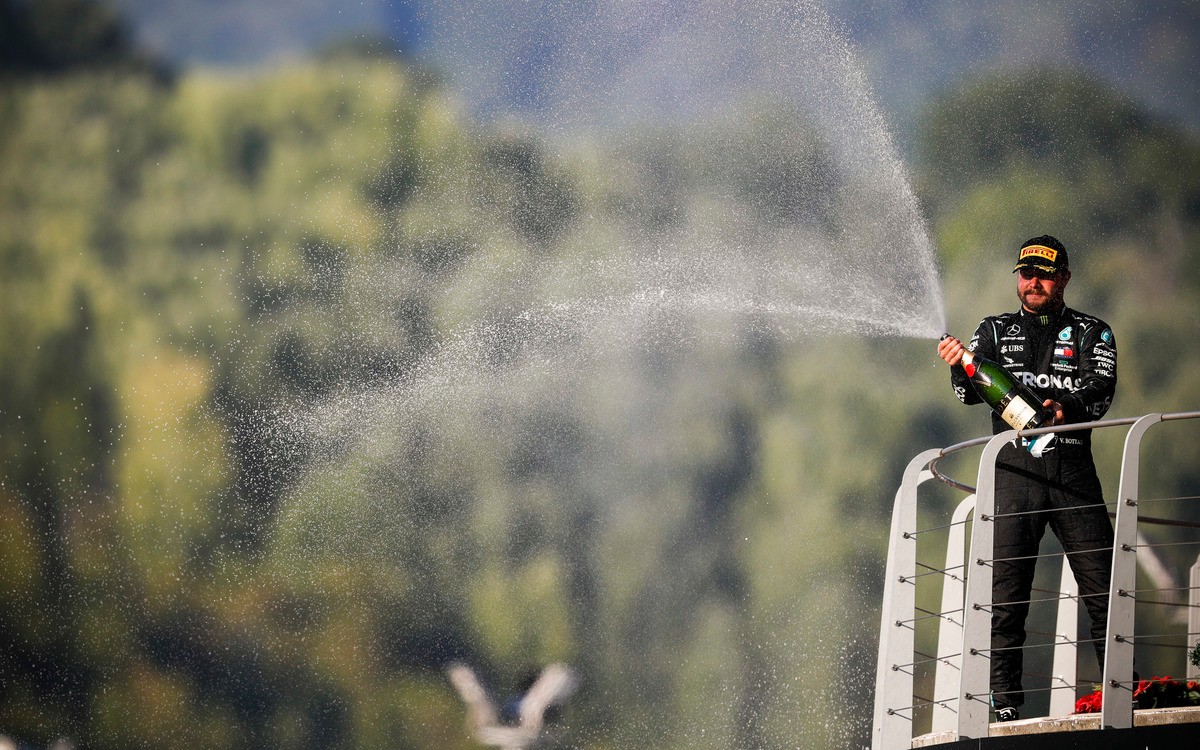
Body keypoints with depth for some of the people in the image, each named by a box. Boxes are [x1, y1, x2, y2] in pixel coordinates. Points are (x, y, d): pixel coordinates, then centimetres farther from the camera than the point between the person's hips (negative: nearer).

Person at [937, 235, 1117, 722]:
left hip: (1072, 470, -1)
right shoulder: (996, 331, 16)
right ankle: (1005, 703, -1)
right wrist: (960, 367, -22)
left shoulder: (1091, 333, 12)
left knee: (1103, 589, -8)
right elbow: (973, 391, 1)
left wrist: (1067, 408, -26)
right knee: (1005, 595, -3)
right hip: (1013, 471, 1)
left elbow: (1100, 389, -4)